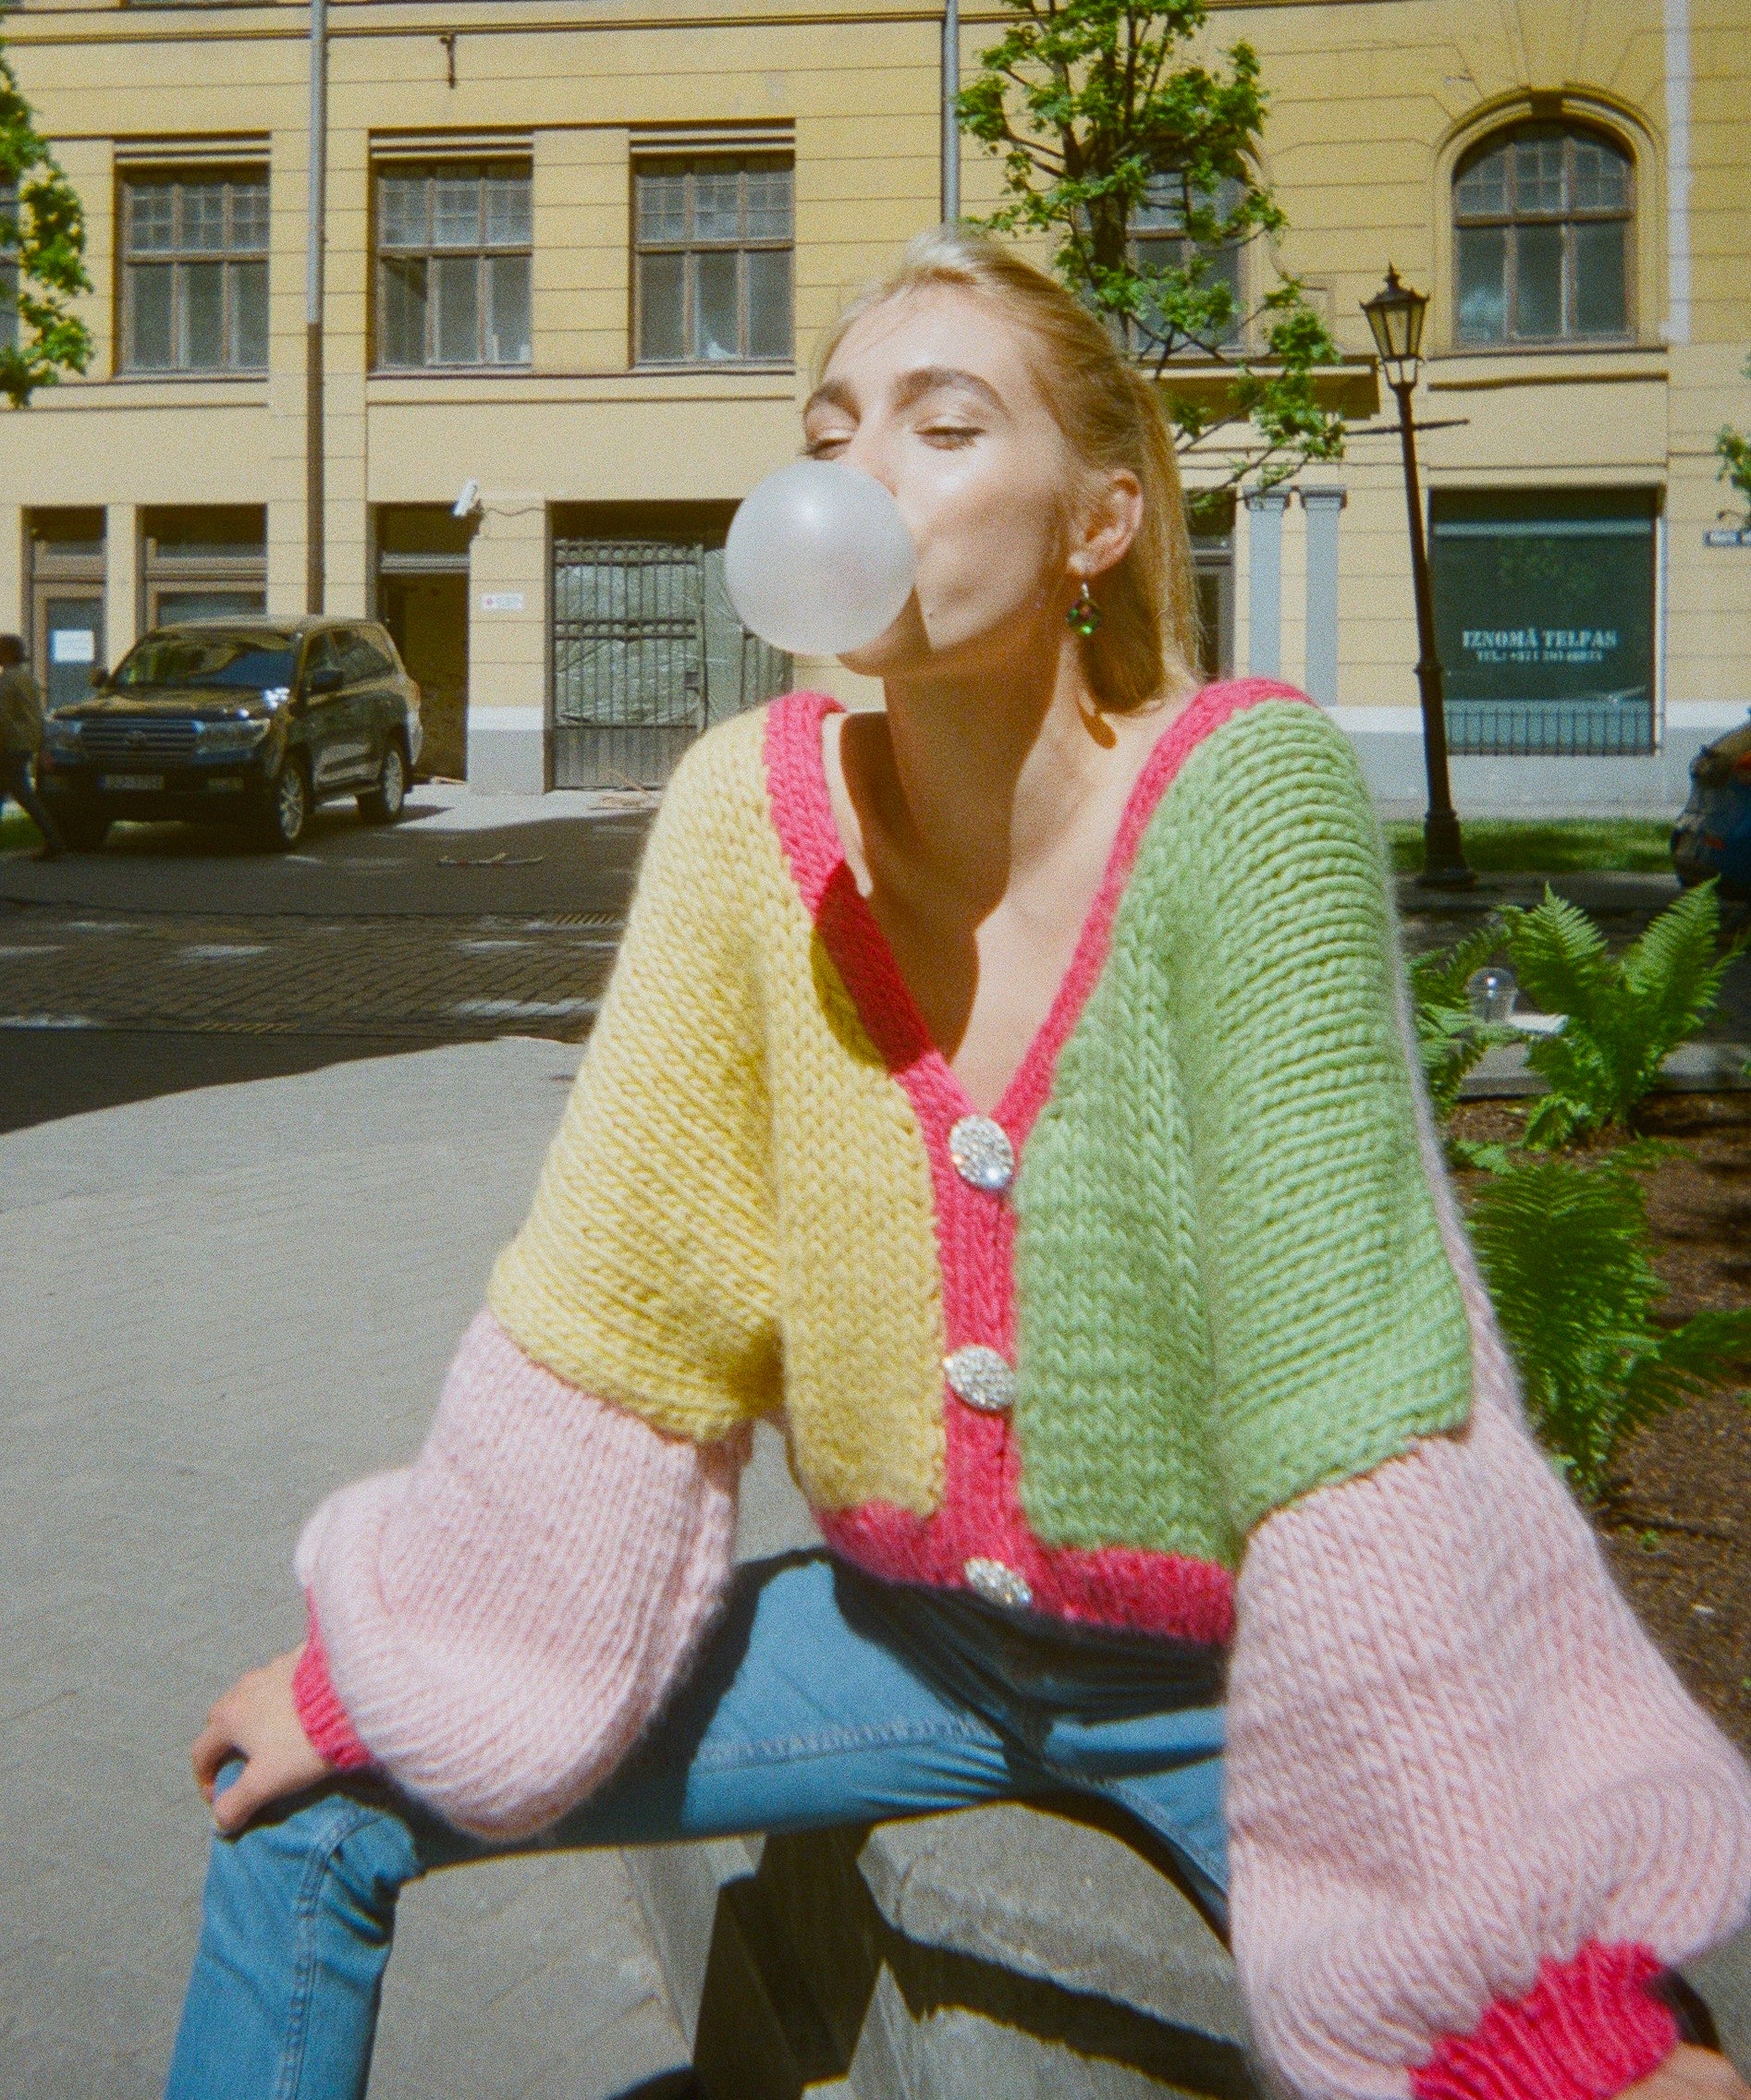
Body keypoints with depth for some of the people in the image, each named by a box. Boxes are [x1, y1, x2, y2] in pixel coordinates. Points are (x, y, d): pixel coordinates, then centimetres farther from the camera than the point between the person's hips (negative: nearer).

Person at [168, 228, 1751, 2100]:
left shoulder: (1242, 792, -21)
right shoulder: (751, 805, -10)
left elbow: (1351, 1388, -24)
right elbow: (619, 1306, -4)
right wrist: (380, 1675, 1)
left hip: (1239, 1679, -3)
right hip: (914, 1627, 3)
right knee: (309, 1808, 4)